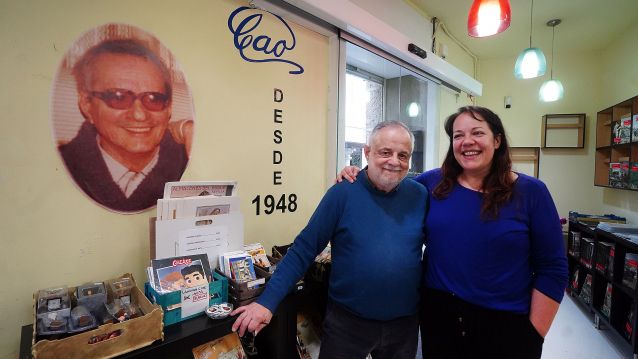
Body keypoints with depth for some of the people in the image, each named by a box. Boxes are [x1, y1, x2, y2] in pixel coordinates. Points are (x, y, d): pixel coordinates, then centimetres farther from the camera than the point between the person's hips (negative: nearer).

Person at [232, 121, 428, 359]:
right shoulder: (342, 194, -15)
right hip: (347, 321, -3)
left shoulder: (420, 195, -5)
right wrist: (267, 301, -19)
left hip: (404, 322, 4)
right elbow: (304, 250, -14)